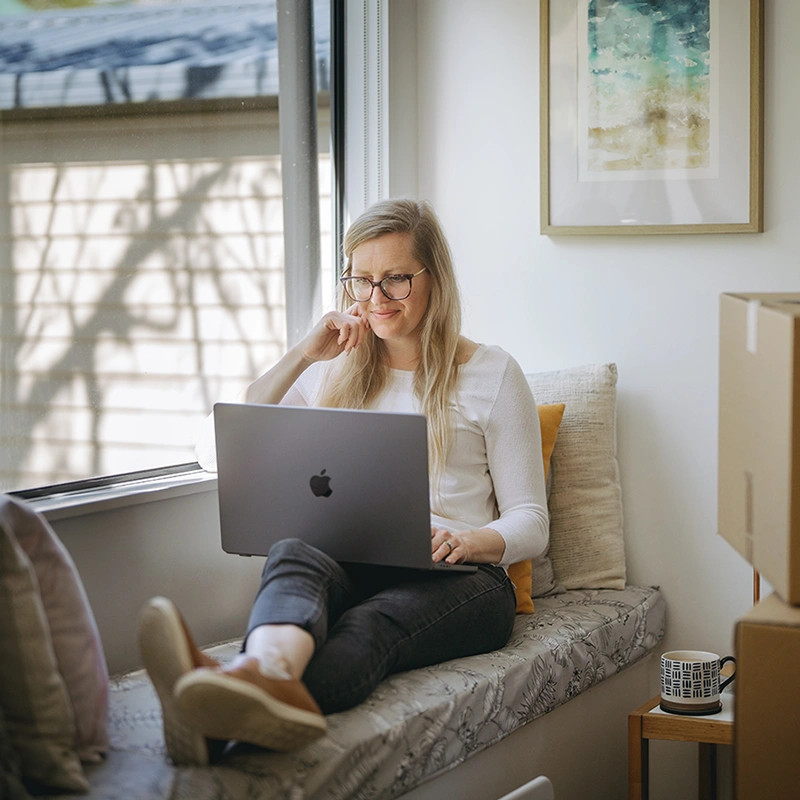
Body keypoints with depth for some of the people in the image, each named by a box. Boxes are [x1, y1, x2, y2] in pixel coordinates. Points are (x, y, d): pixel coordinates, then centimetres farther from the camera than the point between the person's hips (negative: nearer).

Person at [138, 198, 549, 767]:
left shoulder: (492, 372, 14)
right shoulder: (335, 370, 24)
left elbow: (530, 523, 9)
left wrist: (470, 541, -16)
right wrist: (301, 356, 9)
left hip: (459, 576, -2)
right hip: (348, 565, 2)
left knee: (370, 622, -39)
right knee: (293, 554, -37)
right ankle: (270, 676, -74)